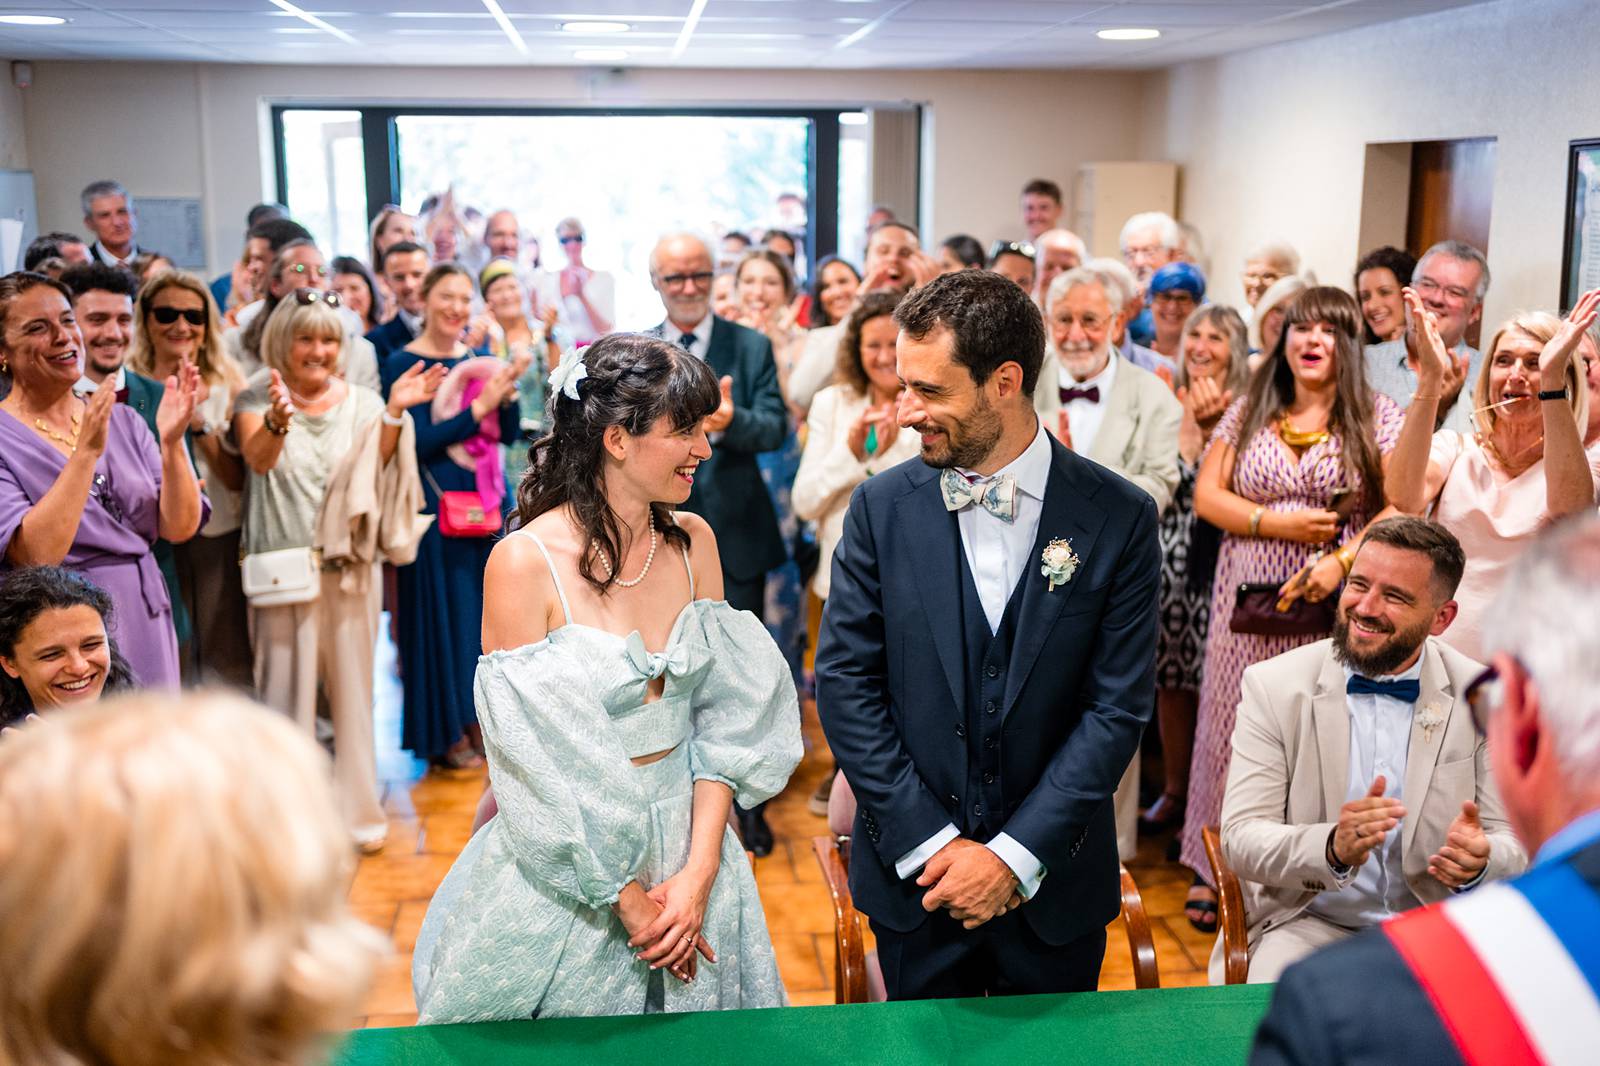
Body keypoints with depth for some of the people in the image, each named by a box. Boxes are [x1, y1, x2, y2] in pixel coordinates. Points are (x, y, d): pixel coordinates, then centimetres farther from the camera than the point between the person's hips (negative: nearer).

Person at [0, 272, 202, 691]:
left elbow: (180, 527, -1)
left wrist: (171, 442, -15)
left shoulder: (122, 420, 7)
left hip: (146, 632, 5)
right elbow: (35, 555, -20)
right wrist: (85, 452, -25)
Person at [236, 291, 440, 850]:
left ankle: (358, 810, 20)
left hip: (351, 567, 3)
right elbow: (257, 458, -18)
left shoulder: (360, 403, 9)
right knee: (287, 694, -1)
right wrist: (277, 420, -39)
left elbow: (378, 469, -2)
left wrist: (394, 413, -16)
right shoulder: (257, 399, 1)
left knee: (353, 689, 8)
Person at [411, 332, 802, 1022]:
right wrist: (627, 899, -14)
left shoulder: (693, 543, -2)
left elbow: (724, 718, -1)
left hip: (688, 842, 5)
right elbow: (530, 758, -15)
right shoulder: (525, 560, -17)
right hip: (561, 866, -4)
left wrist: (700, 871, -10)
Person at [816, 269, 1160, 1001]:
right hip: (913, 876, 1)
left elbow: (1119, 707, -9)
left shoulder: (1119, 519, -9)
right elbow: (845, 682, -6)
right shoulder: (881, 507, -5)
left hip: (1053, 883, 0)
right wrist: (930, 843, -12)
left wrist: (1015, 855, -14)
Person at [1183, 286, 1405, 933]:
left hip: (1333, 605, -2)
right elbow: (1206, 495, 5)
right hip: (1249, 602, 2)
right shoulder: (1250, 411, 9)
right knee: (1235, 726, 6)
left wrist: (1342, 561, -19)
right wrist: (1276, 523, -10)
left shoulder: (1378, 417, 1)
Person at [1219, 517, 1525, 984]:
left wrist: (1479, 861, -25)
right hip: (1308, 923, -2)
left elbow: (1517, 843, 0)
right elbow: (1240, 839, -11)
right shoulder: (1273, 686, -6)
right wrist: (1334, 848, -32)